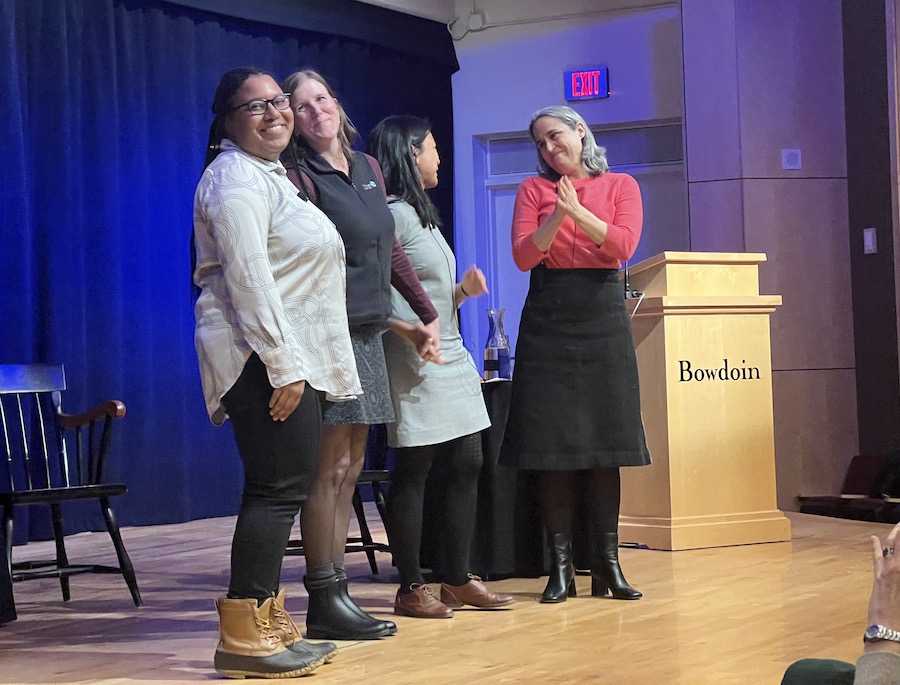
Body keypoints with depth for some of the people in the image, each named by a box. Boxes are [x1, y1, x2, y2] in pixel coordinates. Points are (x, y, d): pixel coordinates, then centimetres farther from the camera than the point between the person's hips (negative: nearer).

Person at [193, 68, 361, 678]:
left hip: (292, 358, 10)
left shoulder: (271, 174, 23)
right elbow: (248, 277, -19)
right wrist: (283, 366, -22)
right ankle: (242, 637, -10)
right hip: (264, 358, -10)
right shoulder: (235, 178, -9)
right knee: (279, 489, -12)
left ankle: (268, 623, 15)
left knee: (283, 490, 10)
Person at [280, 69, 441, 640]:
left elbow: (391, 252, 19)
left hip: (369, 336, 8)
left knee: (350, 470, 9)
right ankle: (325, 603, -3)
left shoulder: (367, 169, 15)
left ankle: (337, 593, 14)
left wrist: (427, 315, 17)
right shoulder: (299, 176, -8)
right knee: (331, 468, -8)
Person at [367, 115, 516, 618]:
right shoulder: (393, 213, -10)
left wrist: (463, 290, 6)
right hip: (416, 367, -10)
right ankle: (411, 589, 3)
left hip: (453, 361, 10)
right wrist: (410, 331, -30)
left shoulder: (423, 215, 21)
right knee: (414, 472, -4)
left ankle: (458, 580, 15)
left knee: (467, 467, 8)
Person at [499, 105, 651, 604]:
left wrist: (577, 211, -13)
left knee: (605, 443, 0)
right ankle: (561, 566, 2)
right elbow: (524, 255, -2)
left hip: (602, 318, 0)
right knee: (554, 446, -3)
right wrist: (557, 216, -15)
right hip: (548, 319, 0)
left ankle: (606, 562, 6)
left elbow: (623, 246, -6)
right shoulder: (534, 189, 10)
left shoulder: (620, 186, 9)